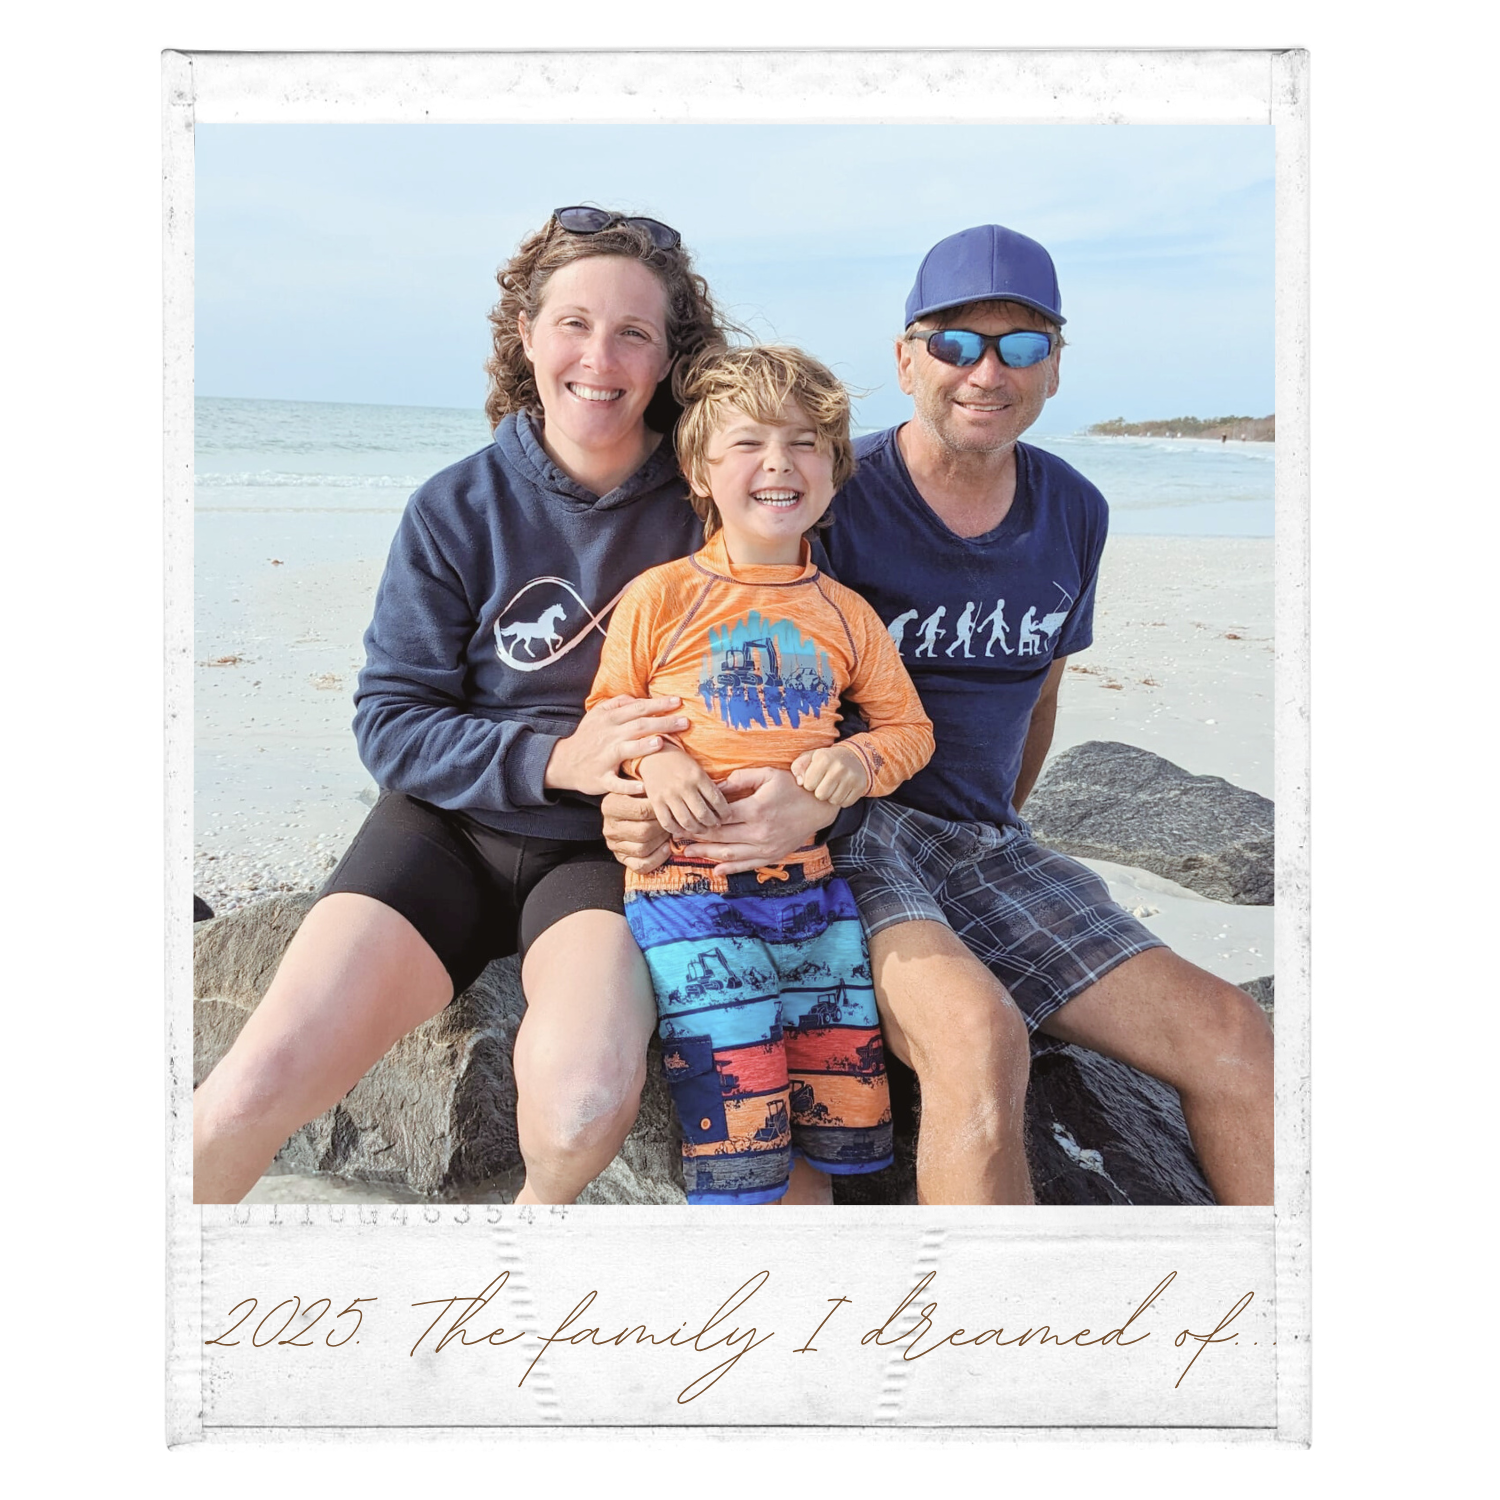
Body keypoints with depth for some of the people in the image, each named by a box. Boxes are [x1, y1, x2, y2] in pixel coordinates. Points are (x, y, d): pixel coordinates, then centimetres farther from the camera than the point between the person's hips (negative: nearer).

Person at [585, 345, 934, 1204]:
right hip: (690, 883, -4)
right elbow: (608, 710, 7)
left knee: (836, 1118, 9)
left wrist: (860, 760, -4)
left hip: (810, 881, 4)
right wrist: (655, 762, -13)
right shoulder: (661, 596, 0)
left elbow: (911, 727, 17)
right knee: (738, 1146, -6)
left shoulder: (845, 615, 10)